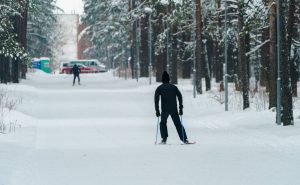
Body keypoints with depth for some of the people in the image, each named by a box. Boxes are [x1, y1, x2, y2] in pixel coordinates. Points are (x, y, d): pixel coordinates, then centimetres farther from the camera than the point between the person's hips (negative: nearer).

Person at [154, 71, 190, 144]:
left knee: (163, 123, 18)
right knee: (178, 124, 9)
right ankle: (184, 139, 1)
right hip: (174, 110, 1)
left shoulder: (159, 88, 5)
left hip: (165, 110, -1)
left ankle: (164, 139, 6)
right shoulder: (174, 87, 10)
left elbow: (156, 99, -3)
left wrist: (157, 110, 0)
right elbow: (180, 97, 5)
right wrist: (181, 108, 7)